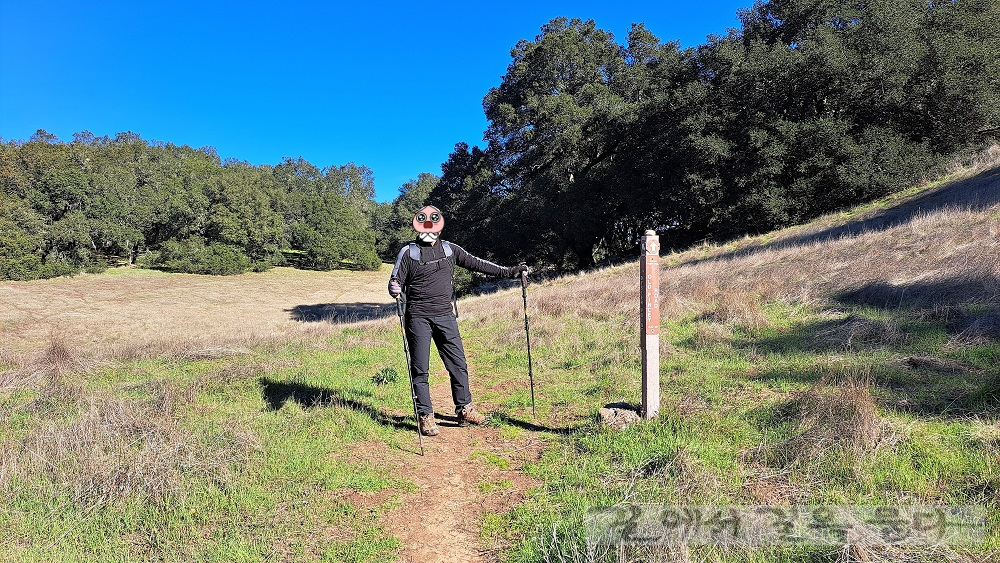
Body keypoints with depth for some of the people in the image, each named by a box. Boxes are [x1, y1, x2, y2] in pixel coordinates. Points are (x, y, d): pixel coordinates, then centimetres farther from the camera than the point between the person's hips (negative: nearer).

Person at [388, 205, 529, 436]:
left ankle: (465, 411, 14)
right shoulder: (408, 252, 2)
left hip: (446, 316, 3)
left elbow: (476, 263, 14)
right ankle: (425, 416, 10)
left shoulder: (449, 249, 12)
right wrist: (394, 289, -24)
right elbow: (395, 280, 1)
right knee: (420, 369, 1)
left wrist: (508, 272, 11)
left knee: (458, 364, 3)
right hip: (418, 317, -3)